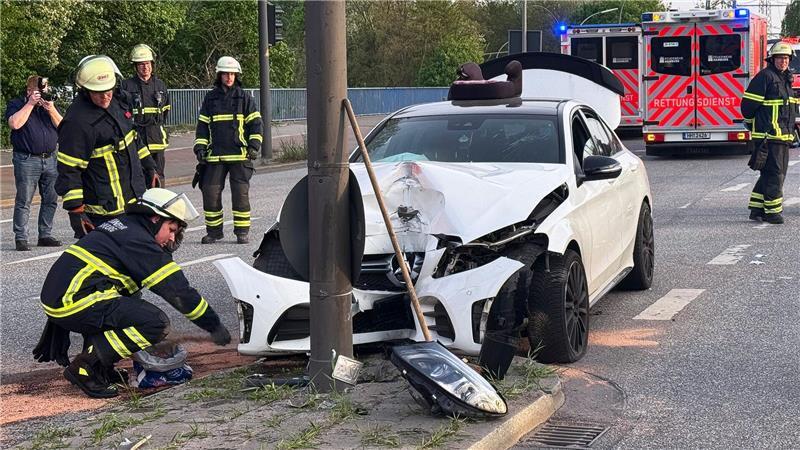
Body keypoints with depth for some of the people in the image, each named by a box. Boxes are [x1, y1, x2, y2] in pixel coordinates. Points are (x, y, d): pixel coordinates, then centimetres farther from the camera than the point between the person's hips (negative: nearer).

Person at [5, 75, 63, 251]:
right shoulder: (16, 104, 3)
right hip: (27, 160, -5)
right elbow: (15, 124, -16)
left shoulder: (49, 104, 16)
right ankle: (20, 238, -2)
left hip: (50, 159, 5)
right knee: (24, 201, -5)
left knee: (51, 200, 6)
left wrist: (51, 110, -9)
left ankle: (45, 236, 15)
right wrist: (30, 104, -13)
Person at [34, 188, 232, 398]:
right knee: (156, 323, -15)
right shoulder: (139, 240, -8)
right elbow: (179, 291, -8)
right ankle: (85, 367, -12)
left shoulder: (121, 225, 20)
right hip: (74, 302, -10)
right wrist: (215, 326, -1)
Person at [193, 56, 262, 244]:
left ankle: (242, 231, 4)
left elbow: (255, 123, 6)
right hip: (215, 156, 2)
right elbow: (202, 125, 15)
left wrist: (254, 145, -5)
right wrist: (200, 147, 6)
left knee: (240, 194, -5)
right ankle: (214, 231, 12)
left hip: (239, 155, -2)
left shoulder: (245, 98, 6)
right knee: (210, 193, 0)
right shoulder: (210, 98, 12)